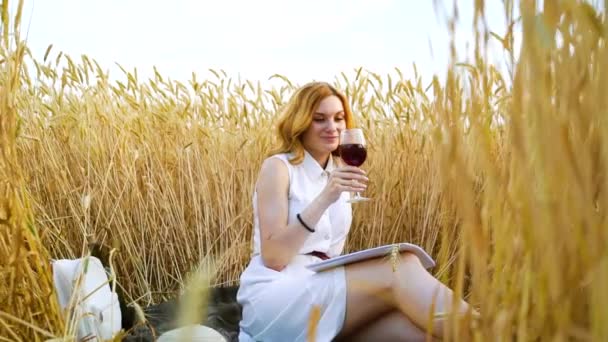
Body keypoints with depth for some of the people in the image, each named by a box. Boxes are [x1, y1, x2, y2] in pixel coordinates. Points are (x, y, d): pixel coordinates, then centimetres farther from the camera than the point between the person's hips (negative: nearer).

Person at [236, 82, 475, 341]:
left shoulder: (339, 171, 15)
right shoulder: (278, 167, -5)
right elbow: (273, 257, -16)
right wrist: (324, 199, -24)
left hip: (324, 290, 6)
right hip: (274, 301, -6)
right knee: (399, 268, -25)